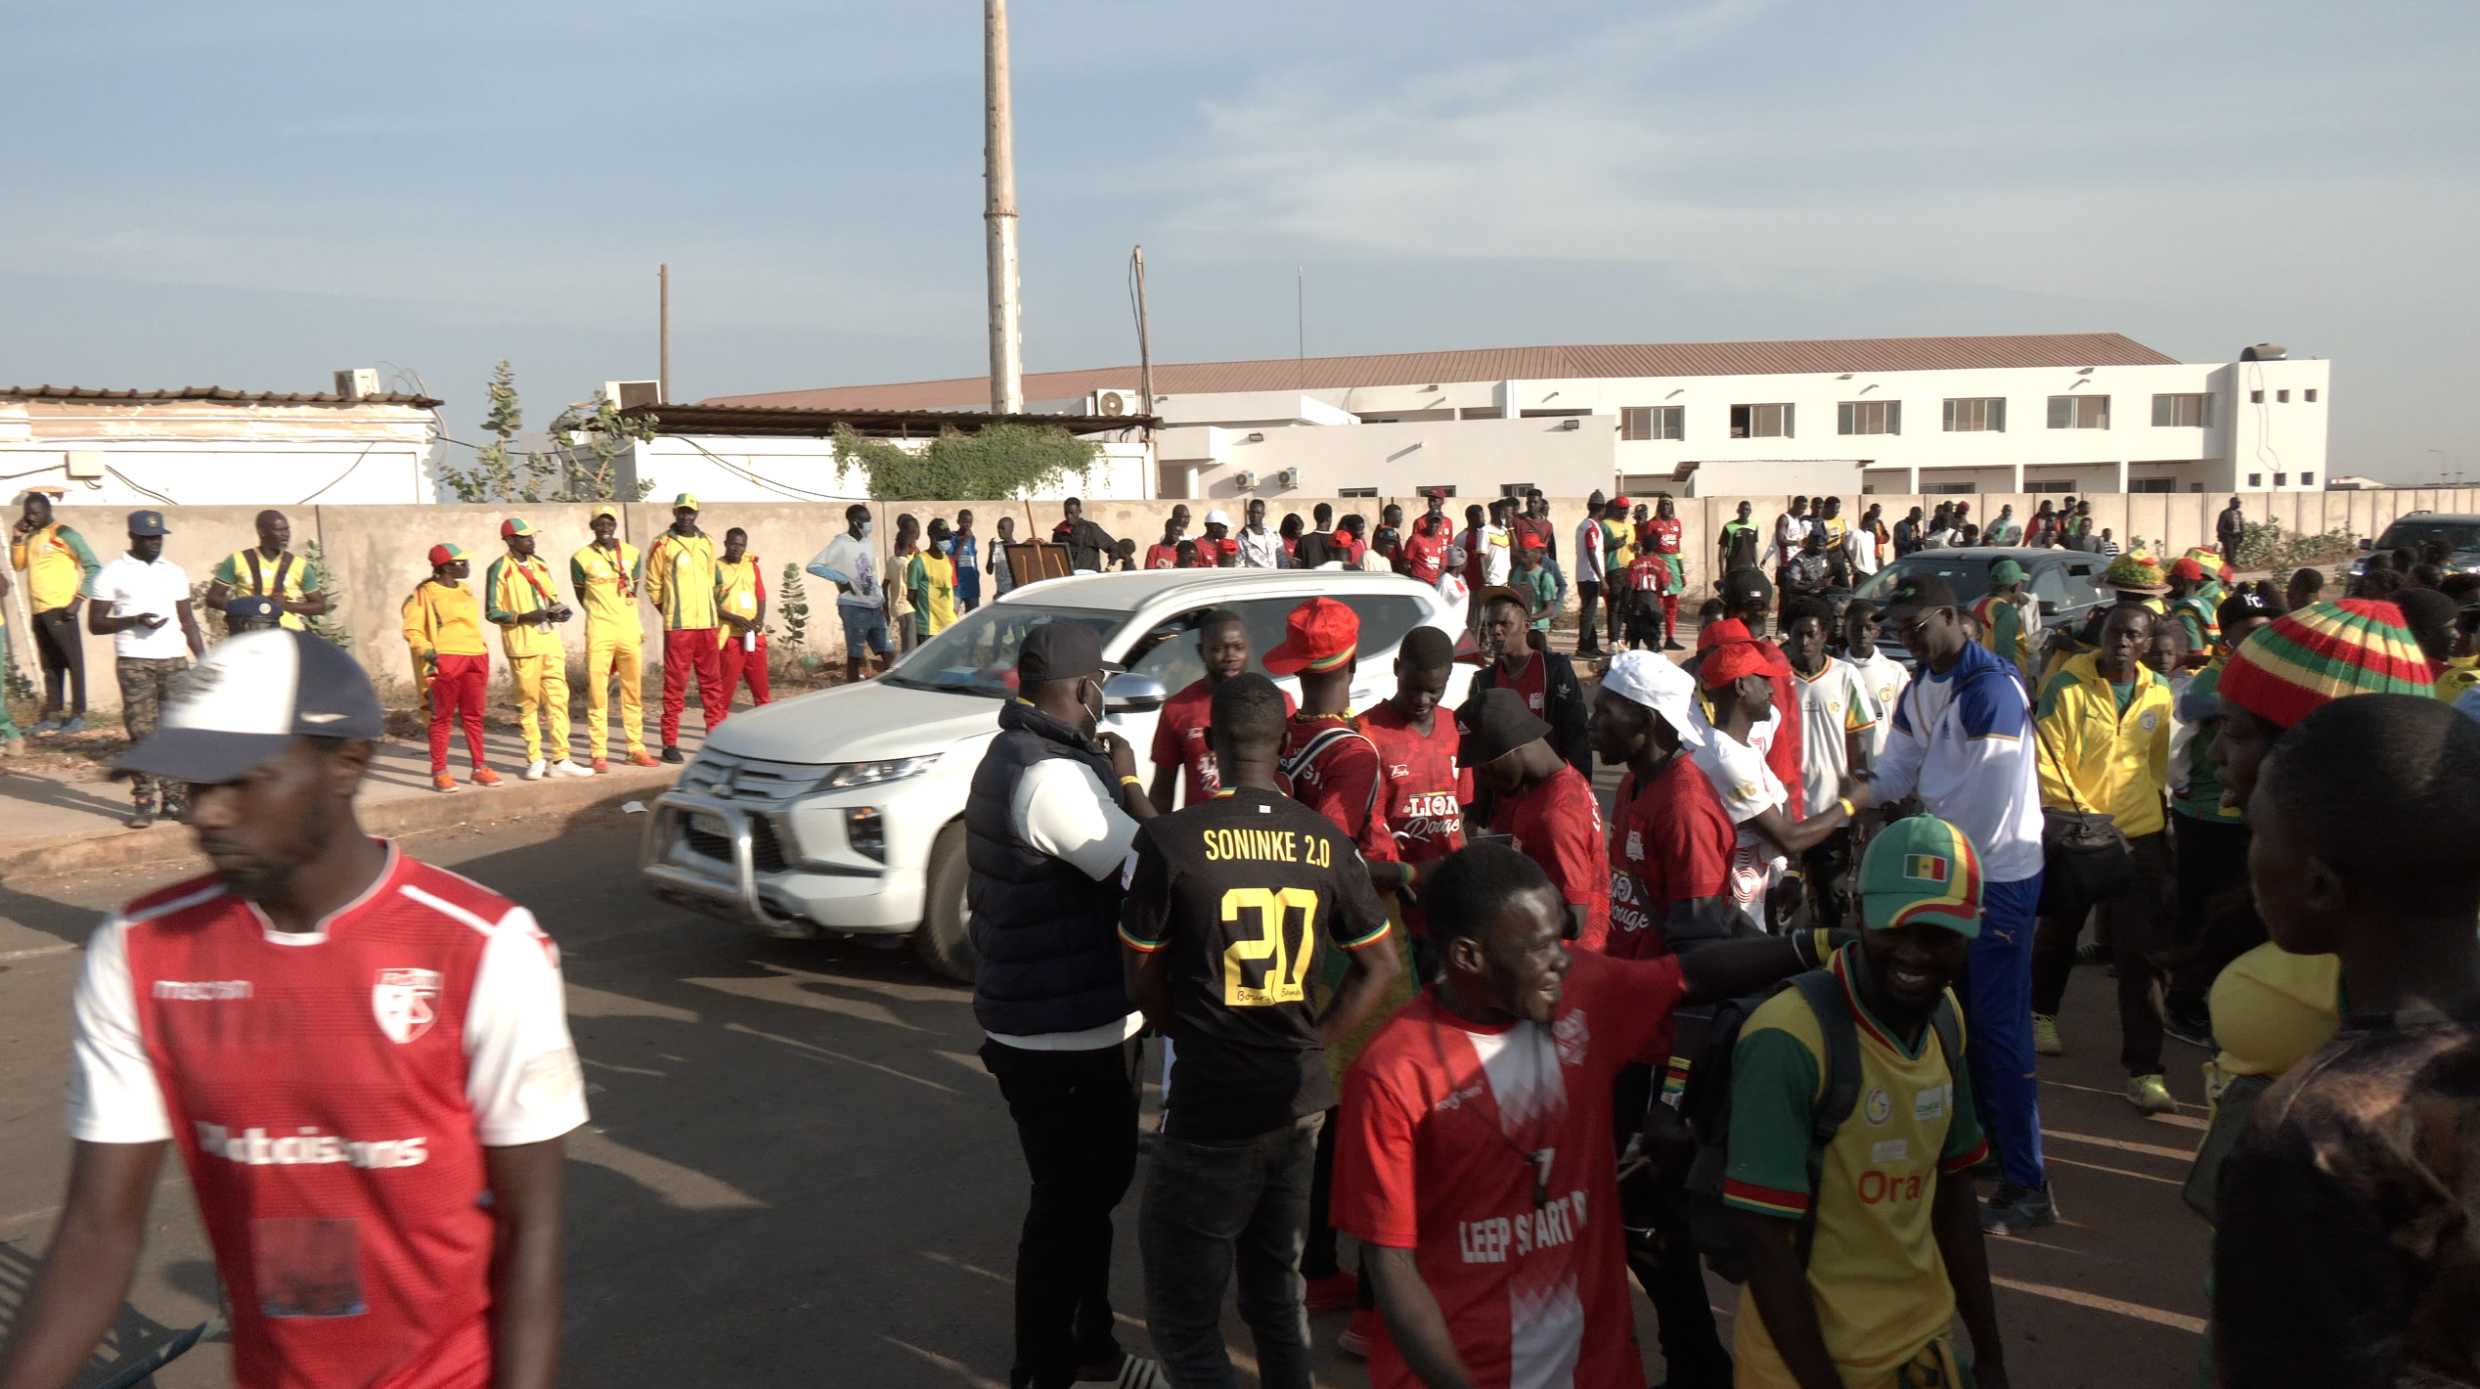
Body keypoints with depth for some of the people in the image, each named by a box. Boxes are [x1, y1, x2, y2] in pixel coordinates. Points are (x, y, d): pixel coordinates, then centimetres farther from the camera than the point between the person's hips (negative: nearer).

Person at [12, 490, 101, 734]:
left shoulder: (65, 535, -6)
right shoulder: (31, 537, 17)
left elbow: (94, 567, -9)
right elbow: (18, 564, 18)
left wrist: (79, 599, -15)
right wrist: (17, 537, 7)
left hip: (60, 610, -8)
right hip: (39, 611, 8)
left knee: (73, 662, -4)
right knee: (49, 666, 11)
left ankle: (78, 716, -3)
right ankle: (53, 716, 15)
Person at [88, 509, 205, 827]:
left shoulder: (174, 573, 15)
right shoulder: (113, 574, 3)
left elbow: (188, 621, 18)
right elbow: (95, 624, 0)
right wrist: (135, 620, -15)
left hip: (174, 659, 3)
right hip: (134, 661, -3)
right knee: (141, 731, -4)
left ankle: (175, 797, 5)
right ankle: (142, 801, 1)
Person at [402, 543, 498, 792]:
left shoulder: (466, 591, 18)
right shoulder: (426, 593, -3)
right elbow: (412, 630, -6)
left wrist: (483, 655, 22)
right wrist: (426, 651, -21)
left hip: (475, 659, 6)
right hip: (446, 660, -6)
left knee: (474, 715, 9)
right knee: (443, 717, -3)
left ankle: (479, 768, 15)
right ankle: (439, 773, 0)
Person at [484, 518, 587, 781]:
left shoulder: (539, 566, 15)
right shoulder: (499, 570, -5)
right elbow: (492, 613, -7)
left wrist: (558, 612, 2)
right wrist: (523, 617, -20)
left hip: (549, 643, 6)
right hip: (522, 647, -6)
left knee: (558, 699, 1)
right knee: (528, 702, 0)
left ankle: (560, 760, 3)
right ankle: (535, 760, 10)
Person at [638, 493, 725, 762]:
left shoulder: (706, 543, 12)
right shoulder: (662, 544, -2)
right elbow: (652, 584, 1)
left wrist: (707, 609, 14)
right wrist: (669, 611, 1)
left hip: (706, 624, 5)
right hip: (677, 626, -5)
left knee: (712, 682, 7)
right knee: (675, 685, -3)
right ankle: (670, 744, 0)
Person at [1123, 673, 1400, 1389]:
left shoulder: (1168, 840, -13)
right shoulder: (1327, 843, -1)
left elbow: (1143, 979, -3)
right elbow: (1380, 965, 7)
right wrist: (1310, 1045, 10)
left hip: (1208, 1108, -5)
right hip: (1301, 1102, 5)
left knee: (1183, 1312, 7)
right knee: (1277, 1290, 21)